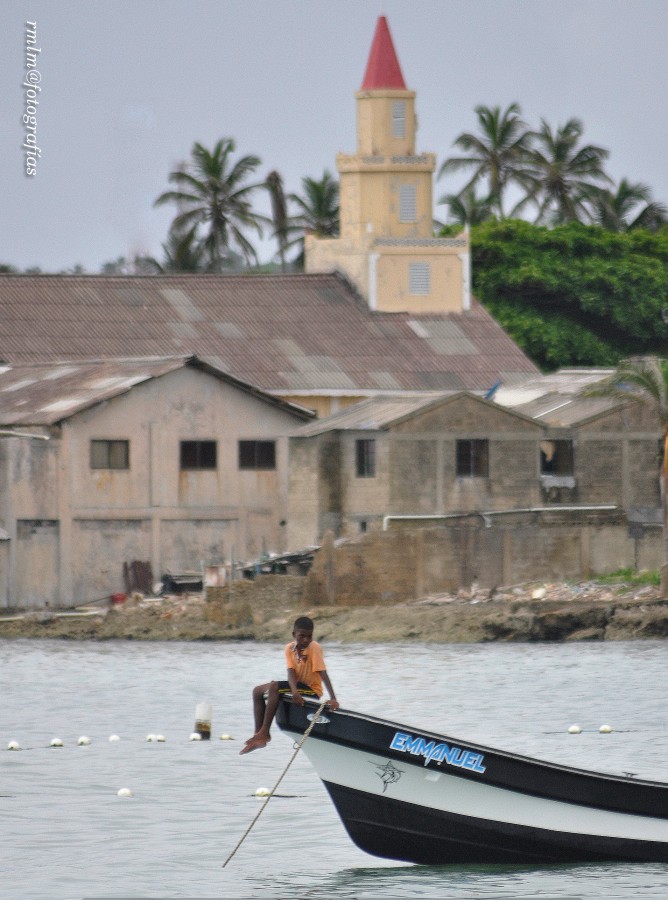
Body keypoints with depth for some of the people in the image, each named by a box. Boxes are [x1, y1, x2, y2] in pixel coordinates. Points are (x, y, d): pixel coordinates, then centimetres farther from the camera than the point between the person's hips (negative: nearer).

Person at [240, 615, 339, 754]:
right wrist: (294, 692, -33)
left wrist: (333, 699, -35)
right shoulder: (290, 648, -1)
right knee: (257, 691, 4)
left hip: (311, 690, -8)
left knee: (273, 687, -27)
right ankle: (258, 734, -3)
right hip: (297, 687, 8)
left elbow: (323, 674, -25)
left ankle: (264, 733, -26)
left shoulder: (314, 648, -17)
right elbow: (291, 673, -12)